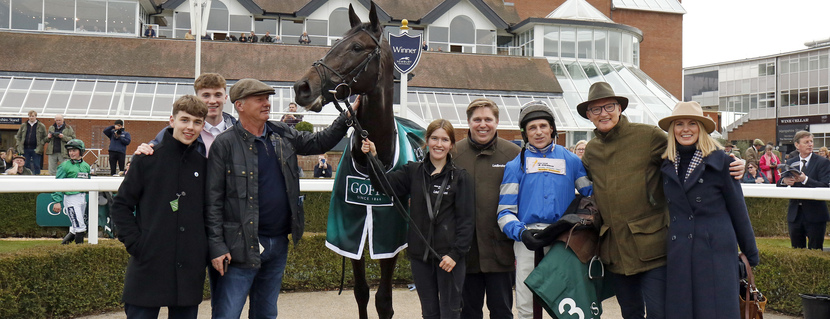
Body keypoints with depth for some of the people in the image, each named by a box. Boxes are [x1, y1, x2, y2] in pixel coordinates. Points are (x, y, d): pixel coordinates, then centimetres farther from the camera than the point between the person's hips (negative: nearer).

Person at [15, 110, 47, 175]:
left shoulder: (41, 126, 3)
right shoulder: (23, 125, 12)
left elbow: (45, 137, 2)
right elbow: (18, 136, 15)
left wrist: (40, 145, -11)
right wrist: (19, 145, 2)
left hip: (36, 150, -3)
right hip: (25, 149, 3)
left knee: (36, 166, -1)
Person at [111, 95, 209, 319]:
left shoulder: (204, 164, 7)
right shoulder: (147, 159, -2)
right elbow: (121, 205, 1)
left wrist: (208, 249, 5)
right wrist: (135, 243, -8)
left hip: (190, 270, 3)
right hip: (149, 267, -3)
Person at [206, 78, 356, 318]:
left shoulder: (282, 135, 7)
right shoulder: (225, 144, -9)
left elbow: (319, 143, 17)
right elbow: (213, 200, -9)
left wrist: (348, 117, 5)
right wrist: (216, 246, -14)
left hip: (279, 243, 6)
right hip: (242, 246, -6)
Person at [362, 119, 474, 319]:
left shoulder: (461, 177, -4)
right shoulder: (413, 172, 6)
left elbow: (466, 220, -6)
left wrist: (455, 253, -14)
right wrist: (372, 159, -18)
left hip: (449, 254, -3)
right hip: (420, 254, 4)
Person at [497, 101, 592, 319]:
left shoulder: (570, 160, 12)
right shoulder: (516, 165, 9)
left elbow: (591, 195, 15)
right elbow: (505, 210, 4)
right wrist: (521, 233, -14)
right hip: (528, 240, -1)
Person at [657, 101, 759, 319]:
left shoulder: (720, 161, -2)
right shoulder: (666, 165, 9)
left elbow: (737, 209, 1)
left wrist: (750, 254, 5)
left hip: (715, 252, -4)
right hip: (678, 255, 4)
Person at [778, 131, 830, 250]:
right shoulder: (790, 162, 10)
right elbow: (779, 186, 8)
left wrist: (805, 180, -27)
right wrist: (784, 181, -15)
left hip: (815, 214, -4)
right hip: (795, 214, 4)